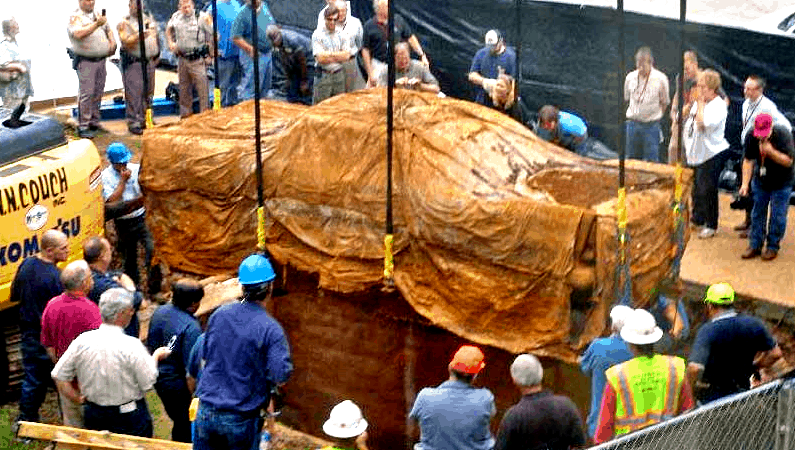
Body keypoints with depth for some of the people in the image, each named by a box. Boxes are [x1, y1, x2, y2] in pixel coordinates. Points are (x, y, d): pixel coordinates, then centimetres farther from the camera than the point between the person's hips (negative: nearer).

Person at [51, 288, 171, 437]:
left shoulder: (82, 341, -8)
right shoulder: (131, 346, -22)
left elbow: (59, 376, -1)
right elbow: (147, 382, -13)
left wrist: (79, 399, 7)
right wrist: (156, 357, 2)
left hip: (93, 416, 5)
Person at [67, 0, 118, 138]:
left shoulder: (98, 16, 17)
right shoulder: (75, 17, -6)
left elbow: (108, 30, 27)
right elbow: (78, 34, -23)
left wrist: (113, 43, 8)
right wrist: (96, 24, -27)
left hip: (101, 60, 7)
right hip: (85, 61, -7)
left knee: (98, 93, 10)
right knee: (86, 93, -10)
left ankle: (94, 123, 20)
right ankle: (83, 127, -8)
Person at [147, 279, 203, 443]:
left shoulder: (160, 312, -4)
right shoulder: (191, 327, -27)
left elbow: (150, 345, 9)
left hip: (159, 380, 8)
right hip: (179, 386, -8)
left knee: (178, 420, 25)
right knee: (185, 429, 9)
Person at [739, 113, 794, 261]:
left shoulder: (783, 135, -23)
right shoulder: (751, 137, -13)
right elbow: (748, 160, -7)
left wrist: (771, 152, -36)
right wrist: (745, 183, -13)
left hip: (781, 183, -3)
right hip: (761, 181, 4)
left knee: (777, 216, 1)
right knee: (757, 213, 8)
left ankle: (773, 247, 14)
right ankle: (755, 245, 18)